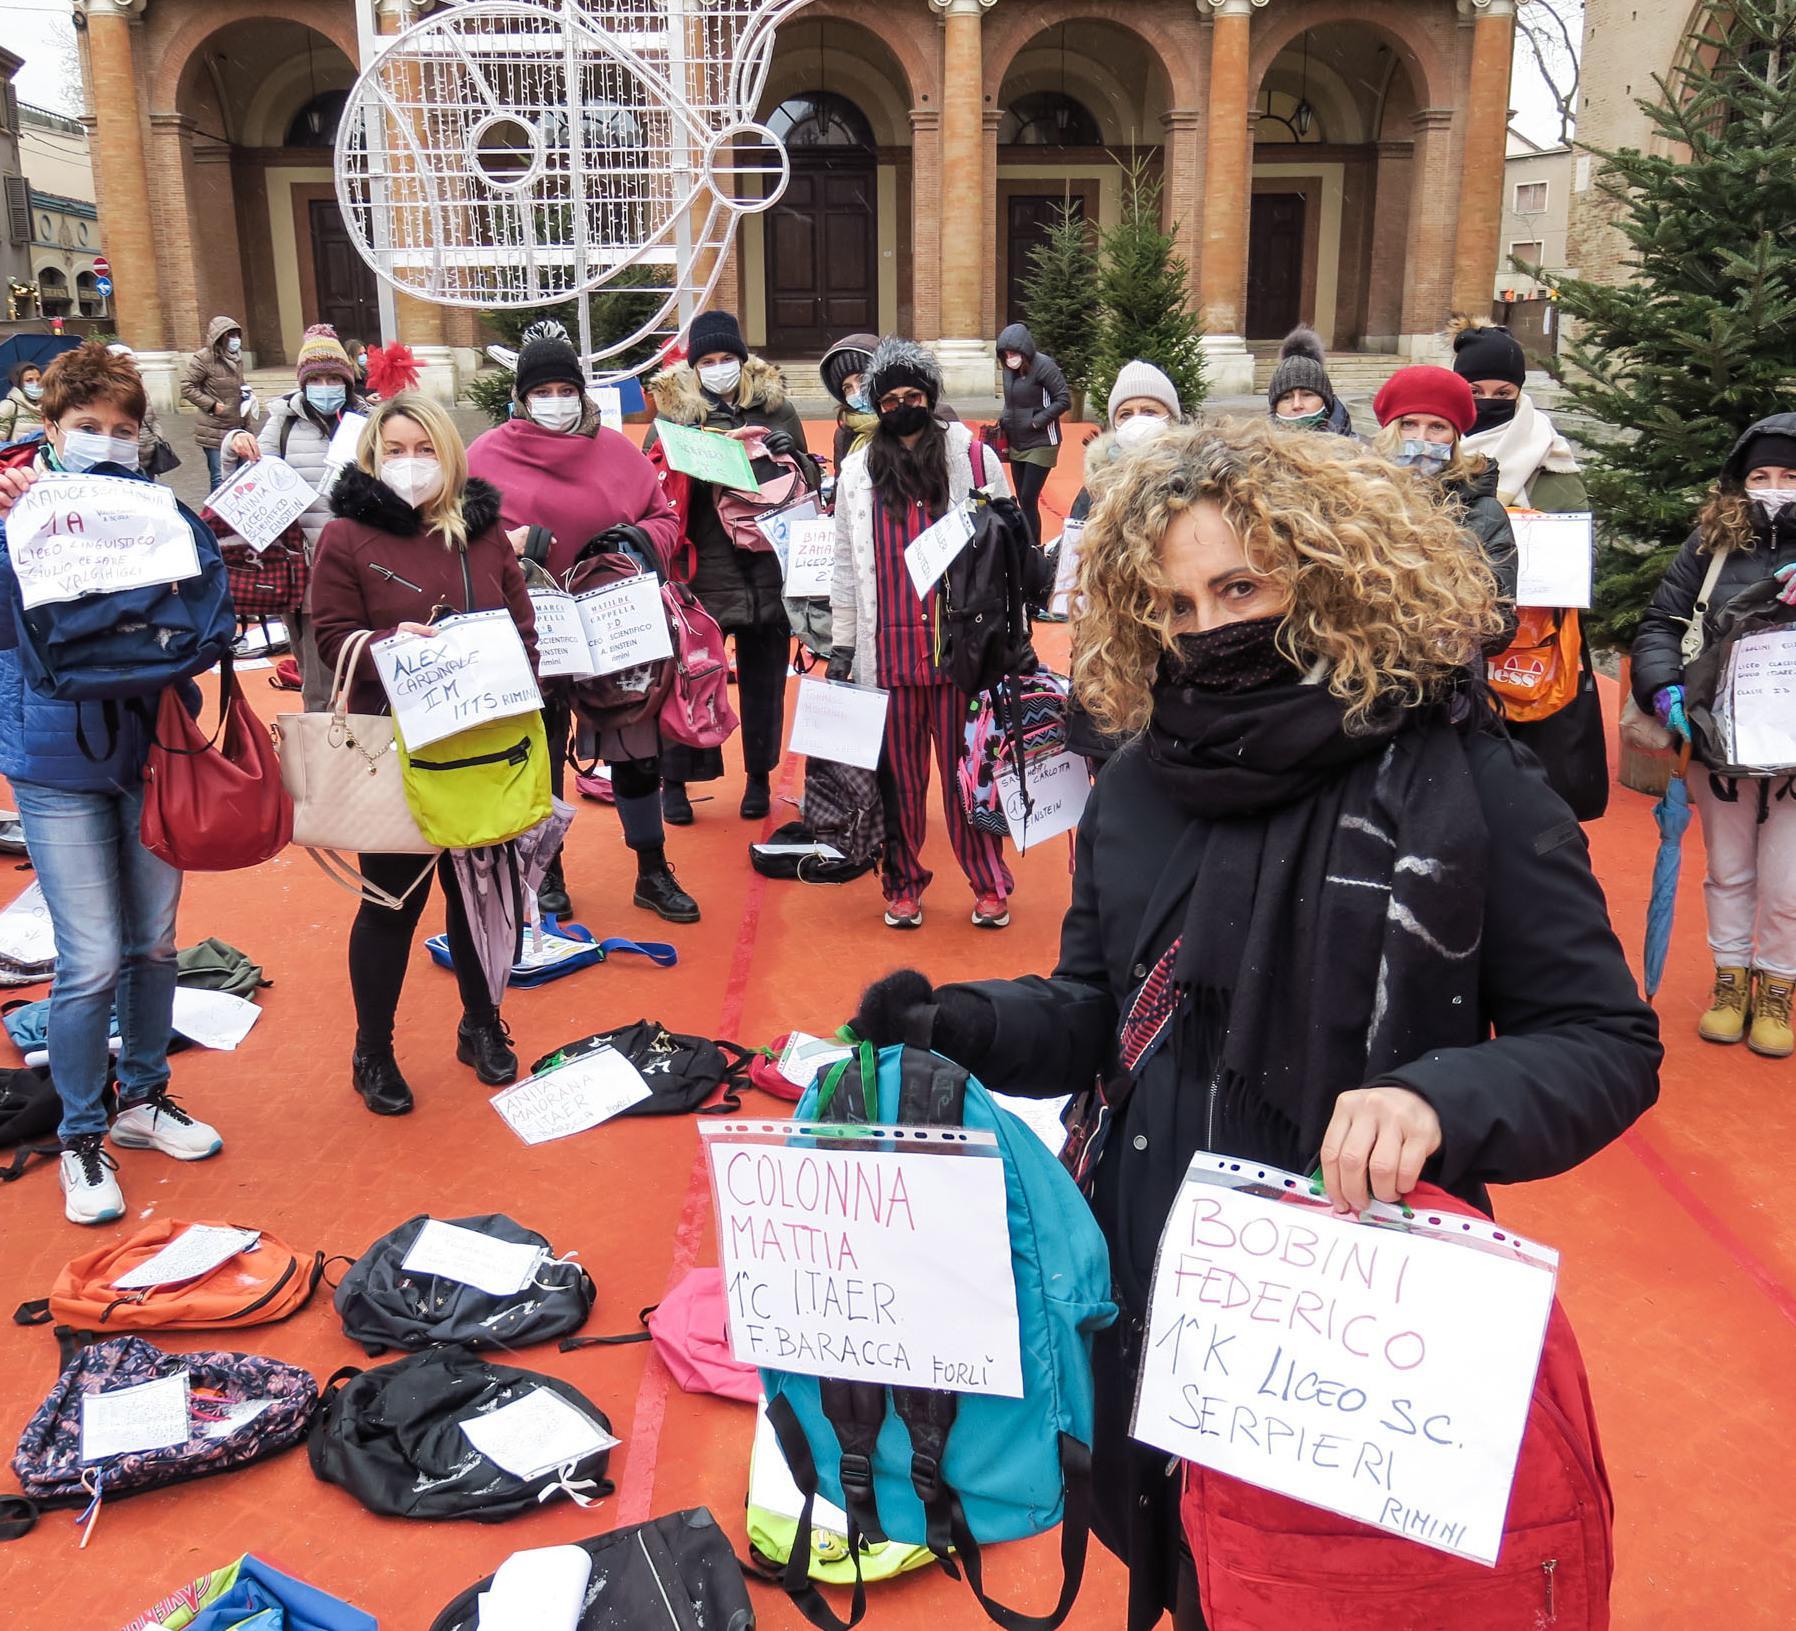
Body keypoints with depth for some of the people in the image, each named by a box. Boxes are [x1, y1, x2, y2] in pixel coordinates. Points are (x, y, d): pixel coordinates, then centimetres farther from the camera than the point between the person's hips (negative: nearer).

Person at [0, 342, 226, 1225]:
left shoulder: (163, 511, 1)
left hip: (153, 748, 3)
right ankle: (81, 1138, 17)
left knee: (154, 943, 14)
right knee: (92, 962, -3)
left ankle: (142, 1099, 35)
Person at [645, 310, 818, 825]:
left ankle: (759, 777, 26)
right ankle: (674, 779, 18)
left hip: (767, 566, 2)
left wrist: (792, 456, -8)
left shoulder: (776, 408, 6)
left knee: (763, 676, 12)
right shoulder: (673, 411, 0)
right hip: (703, 569, -2)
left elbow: (809, 482, 14)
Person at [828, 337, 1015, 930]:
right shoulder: (857, 471, 9)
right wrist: (841, 645, 10)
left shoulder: (974, 458, 3)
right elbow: (845, 564, 13)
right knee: (900, 774, 9)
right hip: (888, 651, 2)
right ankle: (903, 883, 23)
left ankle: (988, 884, 17)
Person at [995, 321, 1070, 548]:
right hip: (1016, 444, 7)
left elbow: (1064, 400, -14)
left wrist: (1037, 421, -18)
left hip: (1041, 444, -7)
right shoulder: (1009, 368, 5)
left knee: (1029, 500, -10)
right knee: (1022, 501, 11)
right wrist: (1004, 418, 3)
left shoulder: (1043, 365, -15)